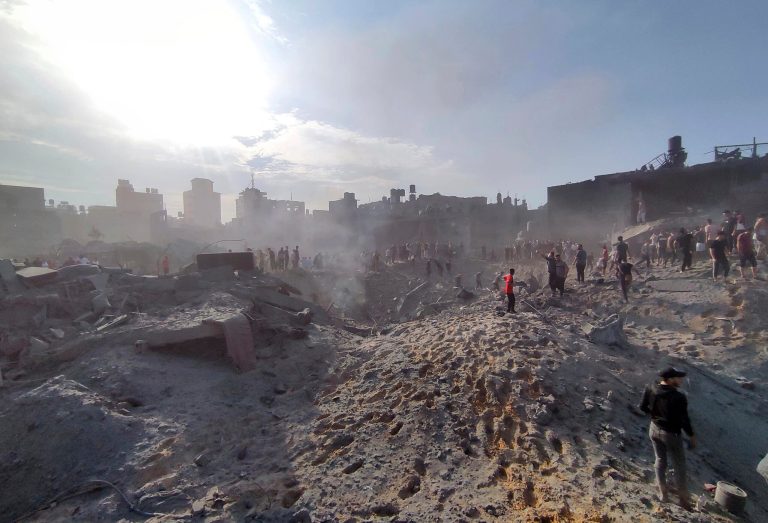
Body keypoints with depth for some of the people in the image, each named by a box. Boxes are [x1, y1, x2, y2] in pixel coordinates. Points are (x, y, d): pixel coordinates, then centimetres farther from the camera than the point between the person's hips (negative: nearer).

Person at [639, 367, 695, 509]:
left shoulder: (650, 389, -14)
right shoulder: (679, 398, -30)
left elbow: (643, 407, -2)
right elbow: (684, 420, -19)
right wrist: (692, 435, -1)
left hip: (655, 429, 5)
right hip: (671, 434, -5)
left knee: (660, 460, 22)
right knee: (679, 465, 16)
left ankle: (663, 493, 33)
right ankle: (684, 499, 29)